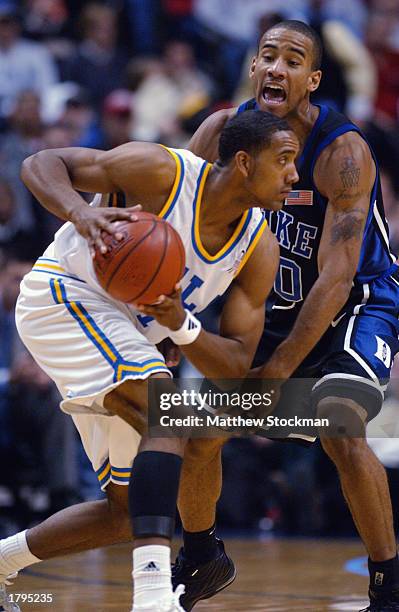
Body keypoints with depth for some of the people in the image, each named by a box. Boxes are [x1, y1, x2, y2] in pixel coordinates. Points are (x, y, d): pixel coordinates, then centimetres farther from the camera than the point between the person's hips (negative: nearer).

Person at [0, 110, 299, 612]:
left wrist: (179, 324, -29)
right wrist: (81, 215, -37)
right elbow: (40, 164, -16)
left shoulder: (259, 251, -7)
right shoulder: (161, 172, -22)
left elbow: (236, 368, -9)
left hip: (124, 336, 8)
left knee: (131, 511, 8)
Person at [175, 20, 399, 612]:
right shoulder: (224, 131, -11)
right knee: (195, 432, 2)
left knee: (341, 431, -30)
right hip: (275, 307, 6)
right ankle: (199, 555, 30)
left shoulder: (343, 153, -27)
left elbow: (335, 279, -29)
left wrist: (279, 370, -30)